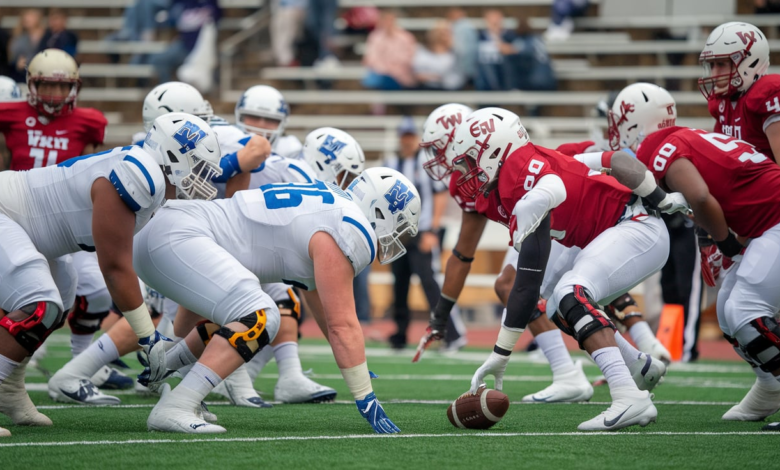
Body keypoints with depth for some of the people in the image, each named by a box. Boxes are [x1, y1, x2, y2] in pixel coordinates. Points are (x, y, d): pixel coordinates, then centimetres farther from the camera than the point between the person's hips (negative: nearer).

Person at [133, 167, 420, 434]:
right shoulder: (346, 233, -10)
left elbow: (329, 317, 29)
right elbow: (342, 326, -12)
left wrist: (362, 373, 32)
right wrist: (367, 403, -9)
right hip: (175, 239, -11)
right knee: (259, 319, -22)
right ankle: (173, 409, -26)